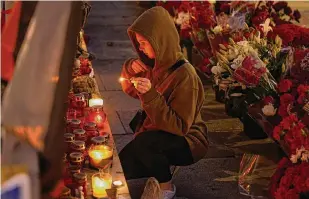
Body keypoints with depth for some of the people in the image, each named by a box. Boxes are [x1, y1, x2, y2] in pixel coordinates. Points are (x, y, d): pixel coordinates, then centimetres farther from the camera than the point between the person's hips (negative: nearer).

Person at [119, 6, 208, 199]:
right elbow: (131, 90, 13)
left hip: (186, 143, -7)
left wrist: (151, 95, -37)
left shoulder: (184, 76, -27)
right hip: (159, 137, 7)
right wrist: (130, 69, -9)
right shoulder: (156, 64, -4)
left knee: (141, 143, -33)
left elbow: (179, 127, -29)